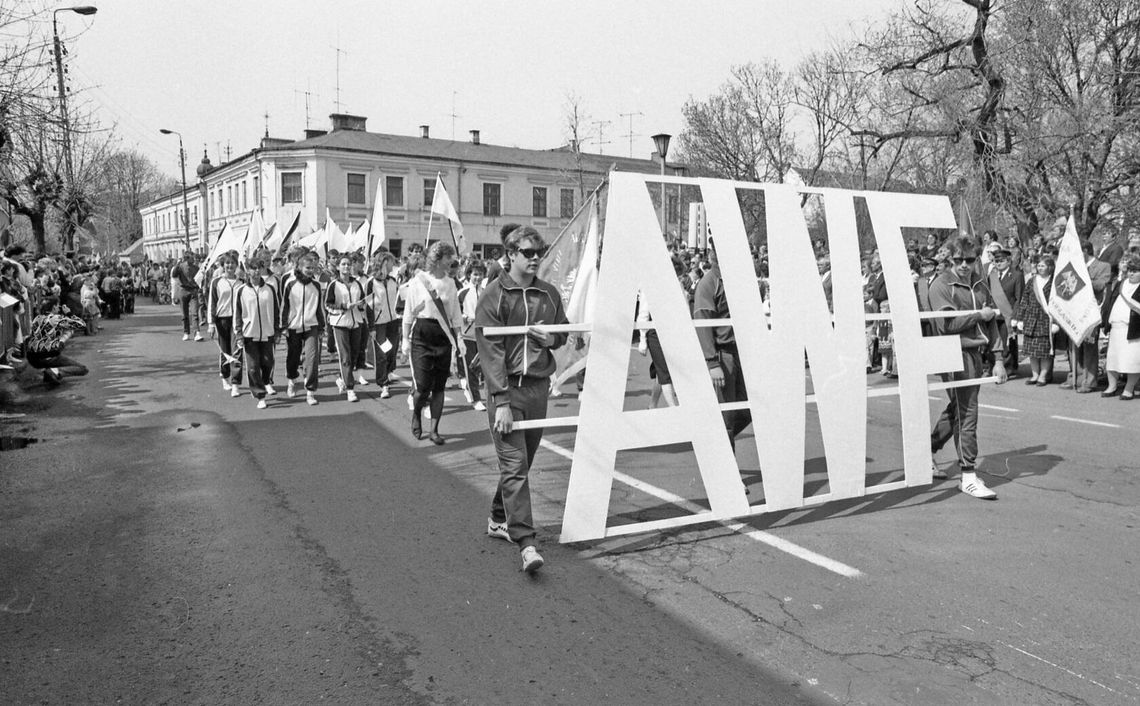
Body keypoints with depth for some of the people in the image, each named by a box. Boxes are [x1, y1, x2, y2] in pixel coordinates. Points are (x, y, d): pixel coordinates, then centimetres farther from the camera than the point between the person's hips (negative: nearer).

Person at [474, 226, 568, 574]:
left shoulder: (549, 294, 9)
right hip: (506, 387, -5)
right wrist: (501, 401, -18)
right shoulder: (493, 295, -6)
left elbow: (564, 333, 23)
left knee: (523, 462, 13)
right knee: (514, 466, -9)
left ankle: (499, 520, 33)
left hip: (538, 387, 5)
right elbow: (490, 350, -12)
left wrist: (552, 337, -3)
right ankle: (526, 542, -9)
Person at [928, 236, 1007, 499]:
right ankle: (968, 477, -3)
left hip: (976, 353, 8)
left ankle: (926, 454, 32)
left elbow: (991, 323, 14)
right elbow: (947, 324, -18)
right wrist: (979, 315, -8)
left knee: (956, 410, 16)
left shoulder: (980, 285, 15)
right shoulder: (941, 286, -7)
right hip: (956, 355, -7)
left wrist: (998, 359, 8)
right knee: (966, 414, -8)